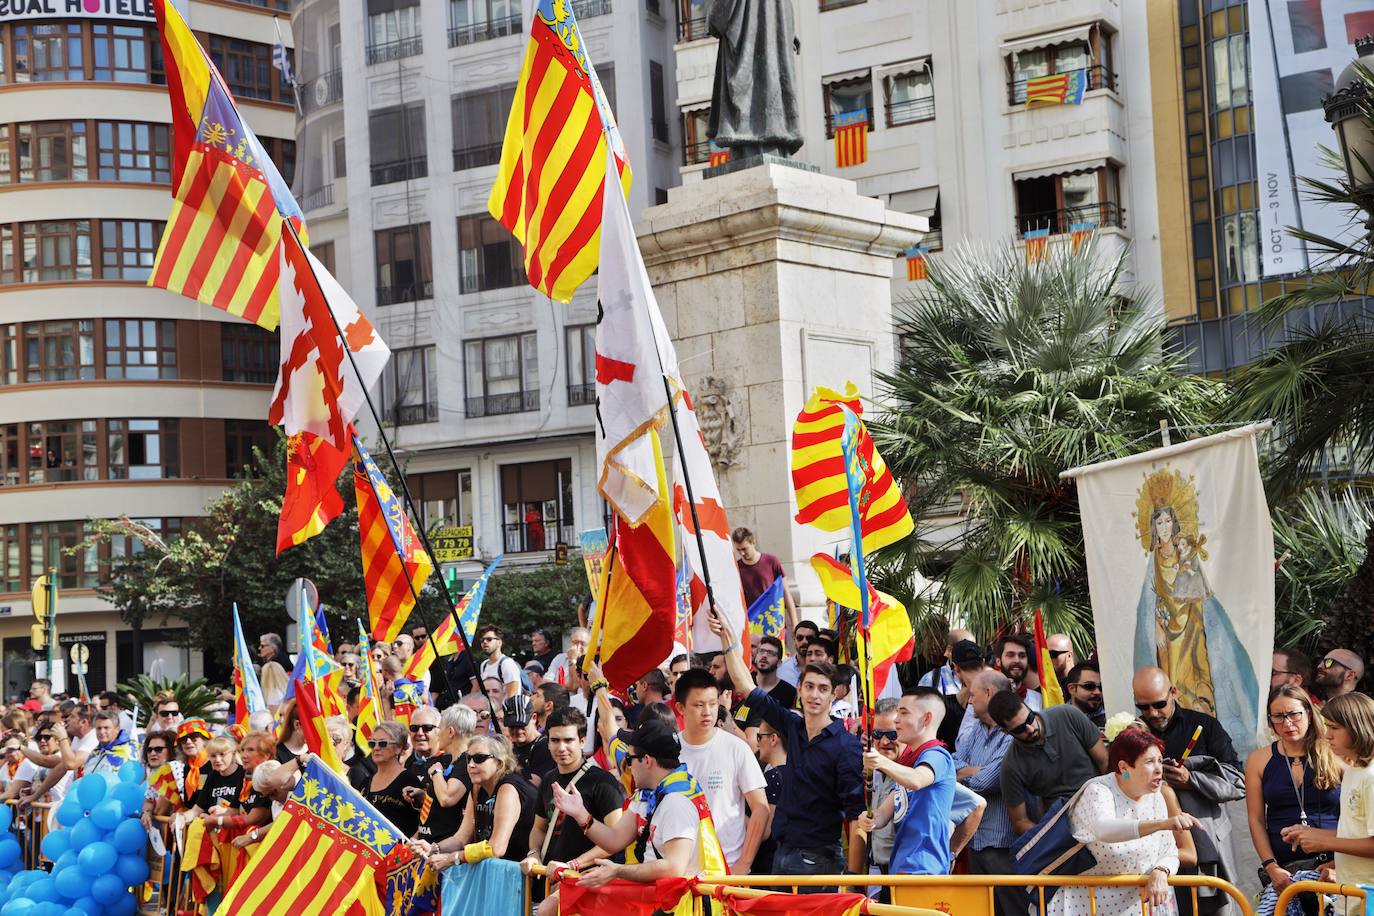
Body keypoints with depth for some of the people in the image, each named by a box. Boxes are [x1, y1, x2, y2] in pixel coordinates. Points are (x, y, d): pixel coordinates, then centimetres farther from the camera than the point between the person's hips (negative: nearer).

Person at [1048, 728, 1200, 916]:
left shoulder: (1155, 798, 4)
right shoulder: (1098, 791, -15)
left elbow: (1170, 854, 5)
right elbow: (1104, 830, -37)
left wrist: (1160, 873, -19)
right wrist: (1163, 824, -47)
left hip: (1135, 898, 7)